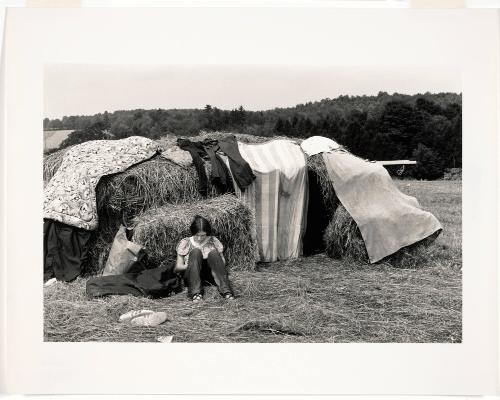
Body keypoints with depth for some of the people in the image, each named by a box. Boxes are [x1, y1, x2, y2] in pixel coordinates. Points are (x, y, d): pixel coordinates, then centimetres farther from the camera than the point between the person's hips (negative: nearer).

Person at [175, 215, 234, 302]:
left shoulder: (213, 241, 7)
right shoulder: (185, 243, 4)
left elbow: (222, 262, 6)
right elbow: (178, 267, 2)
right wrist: (193, 264, -16)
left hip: (210, 276, 1)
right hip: (191, 276, -1)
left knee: (213, 253, -25)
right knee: (196, 252, -27)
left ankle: (225, 289, -39)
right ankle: (196, 292, -41)